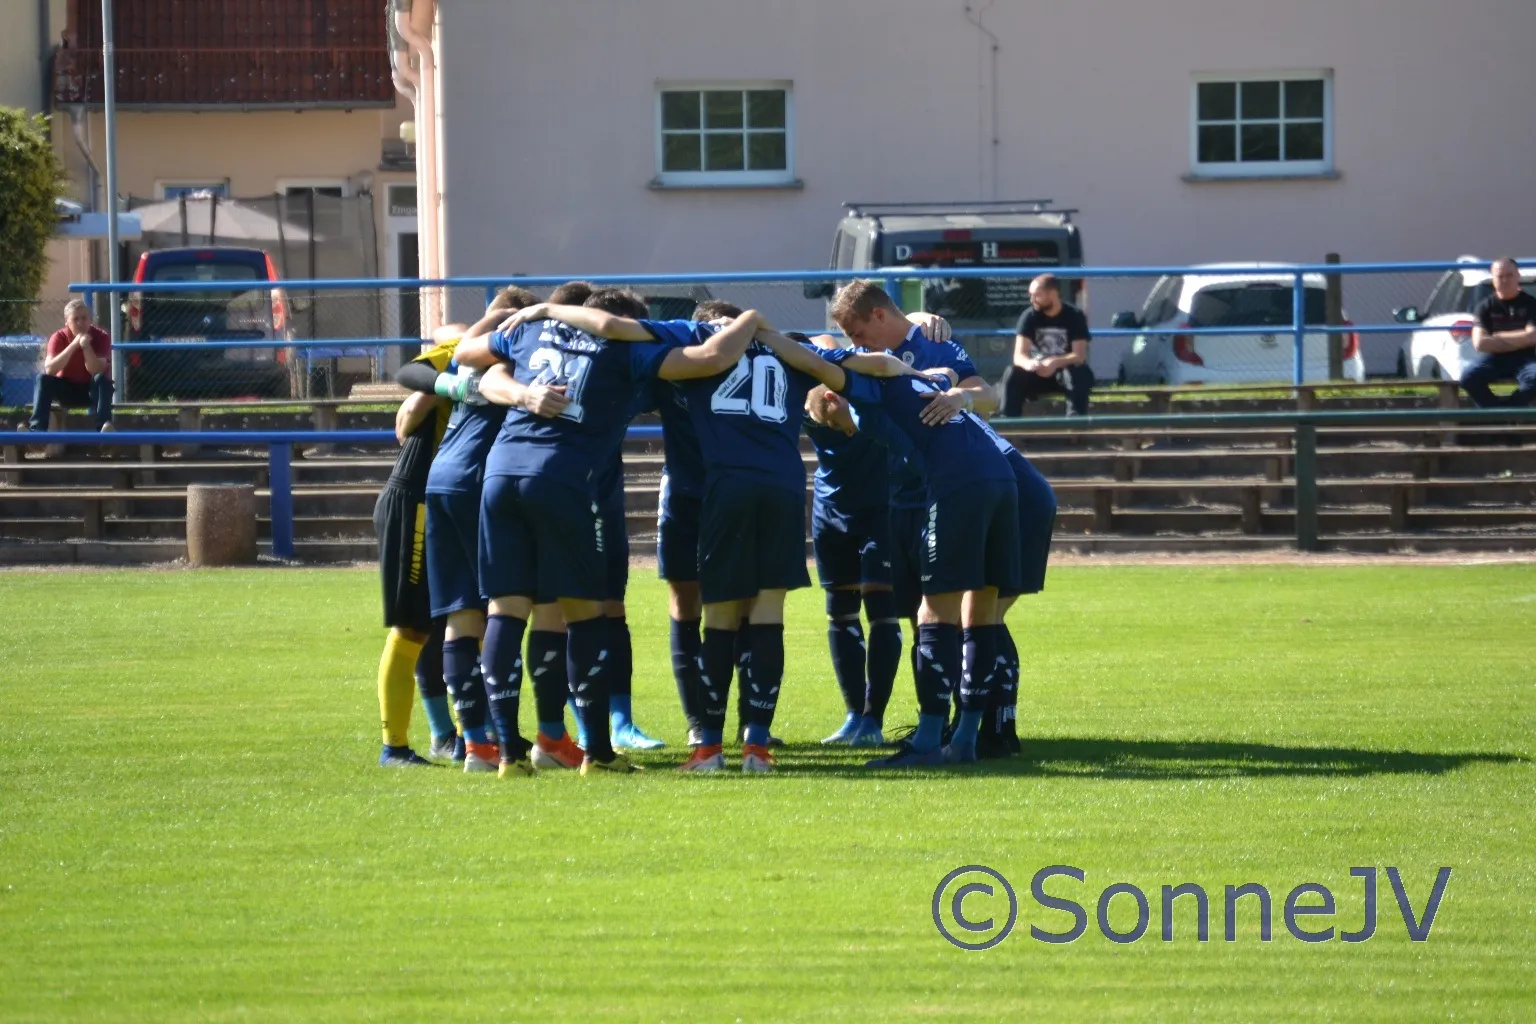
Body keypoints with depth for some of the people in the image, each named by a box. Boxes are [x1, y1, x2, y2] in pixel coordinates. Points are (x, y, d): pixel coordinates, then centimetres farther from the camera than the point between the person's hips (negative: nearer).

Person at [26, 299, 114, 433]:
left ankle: (103, 426, -46)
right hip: (66, 389, 1)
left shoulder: (101, 337, -15)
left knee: (102, 379, -32)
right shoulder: (59, 337, -13)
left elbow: (96, 371, -26)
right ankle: (37, 428, -37)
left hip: (91, 390, -1)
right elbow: (49, 369, -29)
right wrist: (73, 345, -35)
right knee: (43, 378, -25)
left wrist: (86, 346, -38)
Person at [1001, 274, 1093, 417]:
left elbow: (1080, 355, -20)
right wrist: (1029, 364, -40)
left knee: (1079, 374, -36)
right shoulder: (1029, 316, -6)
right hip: (1038, 373, 2)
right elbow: (1019, 356, -15)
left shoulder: (1074, 316, -12)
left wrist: (1055, 363, -39)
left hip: (1065, 371, -2)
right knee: (1013, 375, -28)